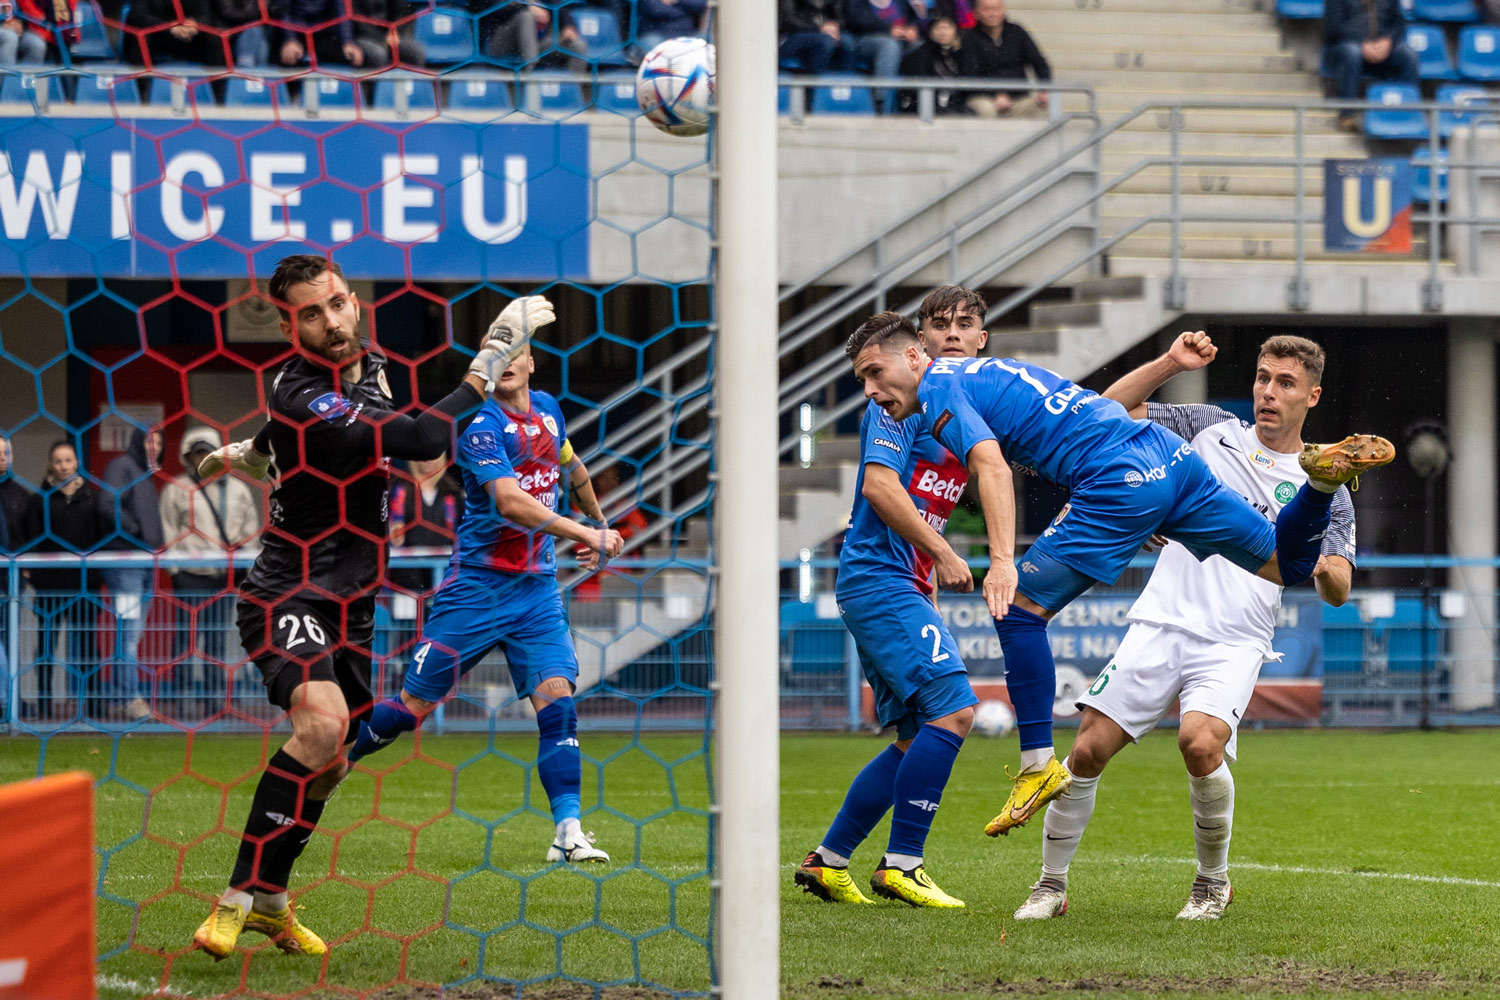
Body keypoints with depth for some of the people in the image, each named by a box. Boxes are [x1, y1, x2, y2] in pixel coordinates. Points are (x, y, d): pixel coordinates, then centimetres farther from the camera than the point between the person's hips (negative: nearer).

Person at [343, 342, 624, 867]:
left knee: (557, 699, -12)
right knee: (413, 704, 2)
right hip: (477, 586, -5)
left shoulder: (548, 409, 8)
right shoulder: (482, 425, -15)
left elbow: (572, 467, 30)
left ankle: (568, 832, -12)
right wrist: (587, 534, -31)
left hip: (537, 588, 5)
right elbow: (511, 502, -29)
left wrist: (600, 521, 42)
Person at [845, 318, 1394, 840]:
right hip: (1171, 453, 9)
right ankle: (1324, 473, -5)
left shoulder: (938, 391, -1)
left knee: (1020, 609, -3)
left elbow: (993, 467, -18)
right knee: (1286, 565, 18)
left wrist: (1003, 561, -28)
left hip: (1122, 480, -9)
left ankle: (1039, 764, -3)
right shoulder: (986, 372, 27)